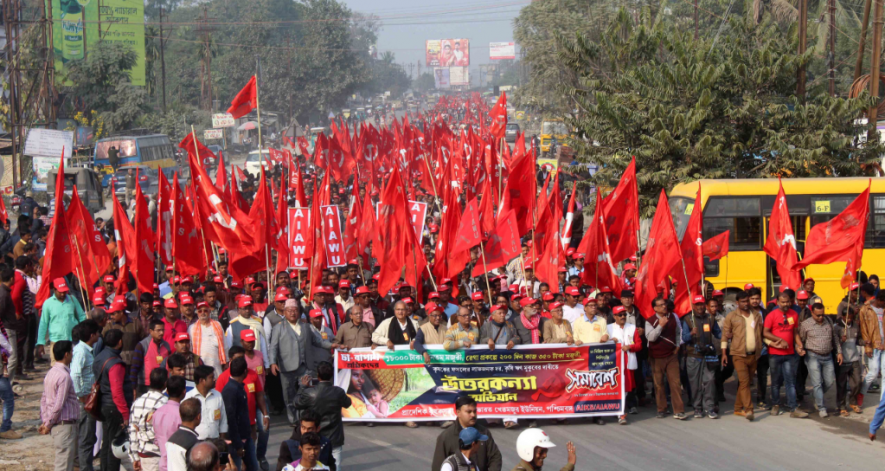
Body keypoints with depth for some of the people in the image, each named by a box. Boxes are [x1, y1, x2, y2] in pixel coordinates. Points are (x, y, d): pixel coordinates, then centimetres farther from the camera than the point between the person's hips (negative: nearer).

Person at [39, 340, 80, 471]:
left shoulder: (51, 373, 10)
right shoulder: (64, 376, -19)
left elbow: (44, 400, 13)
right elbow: (58, 405, -20)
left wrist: (44, 421, 12)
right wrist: (48, 424, -10)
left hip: (56, 425, 9)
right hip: (65, 424, -9)